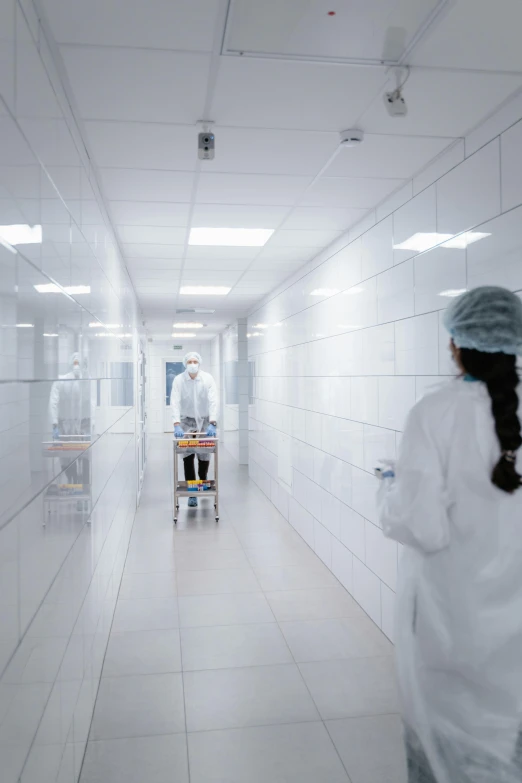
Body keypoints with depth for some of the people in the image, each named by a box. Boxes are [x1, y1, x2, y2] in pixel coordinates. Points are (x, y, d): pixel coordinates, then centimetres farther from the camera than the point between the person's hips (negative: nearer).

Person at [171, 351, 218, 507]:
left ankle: (203, 481, 35)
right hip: (187, 420, 0)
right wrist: (176, 425, -34)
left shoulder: (208, 378, -15)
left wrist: (212, 424, -34)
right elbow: (175, 402, -22)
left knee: (204, 455, 4)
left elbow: (213, 401, -22)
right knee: (188, 455, -8)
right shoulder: (179, 379, -15)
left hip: (205, 420, 0)